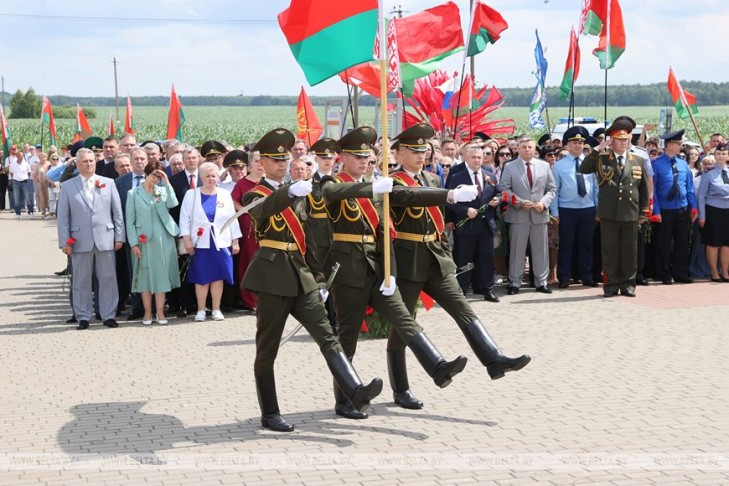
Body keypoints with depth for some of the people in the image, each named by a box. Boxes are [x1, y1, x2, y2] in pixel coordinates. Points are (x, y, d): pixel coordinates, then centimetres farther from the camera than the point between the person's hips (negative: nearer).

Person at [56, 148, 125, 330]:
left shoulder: (108, 183, 8)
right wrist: (64, 242, -3)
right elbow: (62, 217, 3)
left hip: (105, 239, 1)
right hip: (80, 241, -1)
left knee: (108, 279, 2)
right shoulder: (68, 186, 5)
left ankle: (109, 315, 11)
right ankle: (83, 317, 13)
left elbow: (117, 212, 7)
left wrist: (119, 237, 1)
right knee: (81, 281, 5)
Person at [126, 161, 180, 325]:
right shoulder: (134, 193, 3)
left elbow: (173, 203, -12)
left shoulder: (163, 191, 9)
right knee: (145, 275, 2)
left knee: (161, 274, 2)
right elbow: (130, 221, 0)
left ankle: (160, 312, 7)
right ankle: (147, 312, 9)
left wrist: (167, 182, -10)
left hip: (163, 239, 2)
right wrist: (134, 243, -7)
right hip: (144, 240, -2)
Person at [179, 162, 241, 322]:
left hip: (221, 243, 1)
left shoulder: (225, 195, 6)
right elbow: (185, 219, 1)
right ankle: (201, 310, 8)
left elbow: (232, 219, 8)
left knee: (218, 276, 2)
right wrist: (187, 240, -7)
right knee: (201, 278, 1)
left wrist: (235, 241, 5)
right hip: (200, 243, -1)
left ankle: (216, 309, 10)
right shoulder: (191, 195, 2)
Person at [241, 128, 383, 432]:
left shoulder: (298, 193, 18)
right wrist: (291, 191, -45)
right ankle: (270, 414, 8)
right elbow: (264, 210, -27)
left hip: (301, 274, 6)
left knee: (327, 335, -6)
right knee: (267, 348, 1)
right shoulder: (255, 195, -2)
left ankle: (356, 393, -16)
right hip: (272, 276, -6)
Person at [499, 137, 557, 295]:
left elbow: (551, 189, 11)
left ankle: (541, 282, 13)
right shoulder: (509, 167, 2)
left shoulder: (544, 166, 10)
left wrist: (544, 203, -7)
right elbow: (504, 189, -3)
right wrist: (519, 202, -13)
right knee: (517, 250, 1)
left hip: (540, 214, 2)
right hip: (518, 215, -2)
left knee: (541, 249, 6)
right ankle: (514, 283, 7)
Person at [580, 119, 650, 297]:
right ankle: (611, 285, 9)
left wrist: (643, 212, 7)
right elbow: (583, 169, -12)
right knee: (609, 250, 2)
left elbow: (644, 188, 12)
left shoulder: (638, 161, 10)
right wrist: (598, 149, -13)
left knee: (629, 250, 6)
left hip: (631, 214, 2)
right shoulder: (602, 159, 4)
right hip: (608, 214, -2)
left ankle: (628, 284, 14)